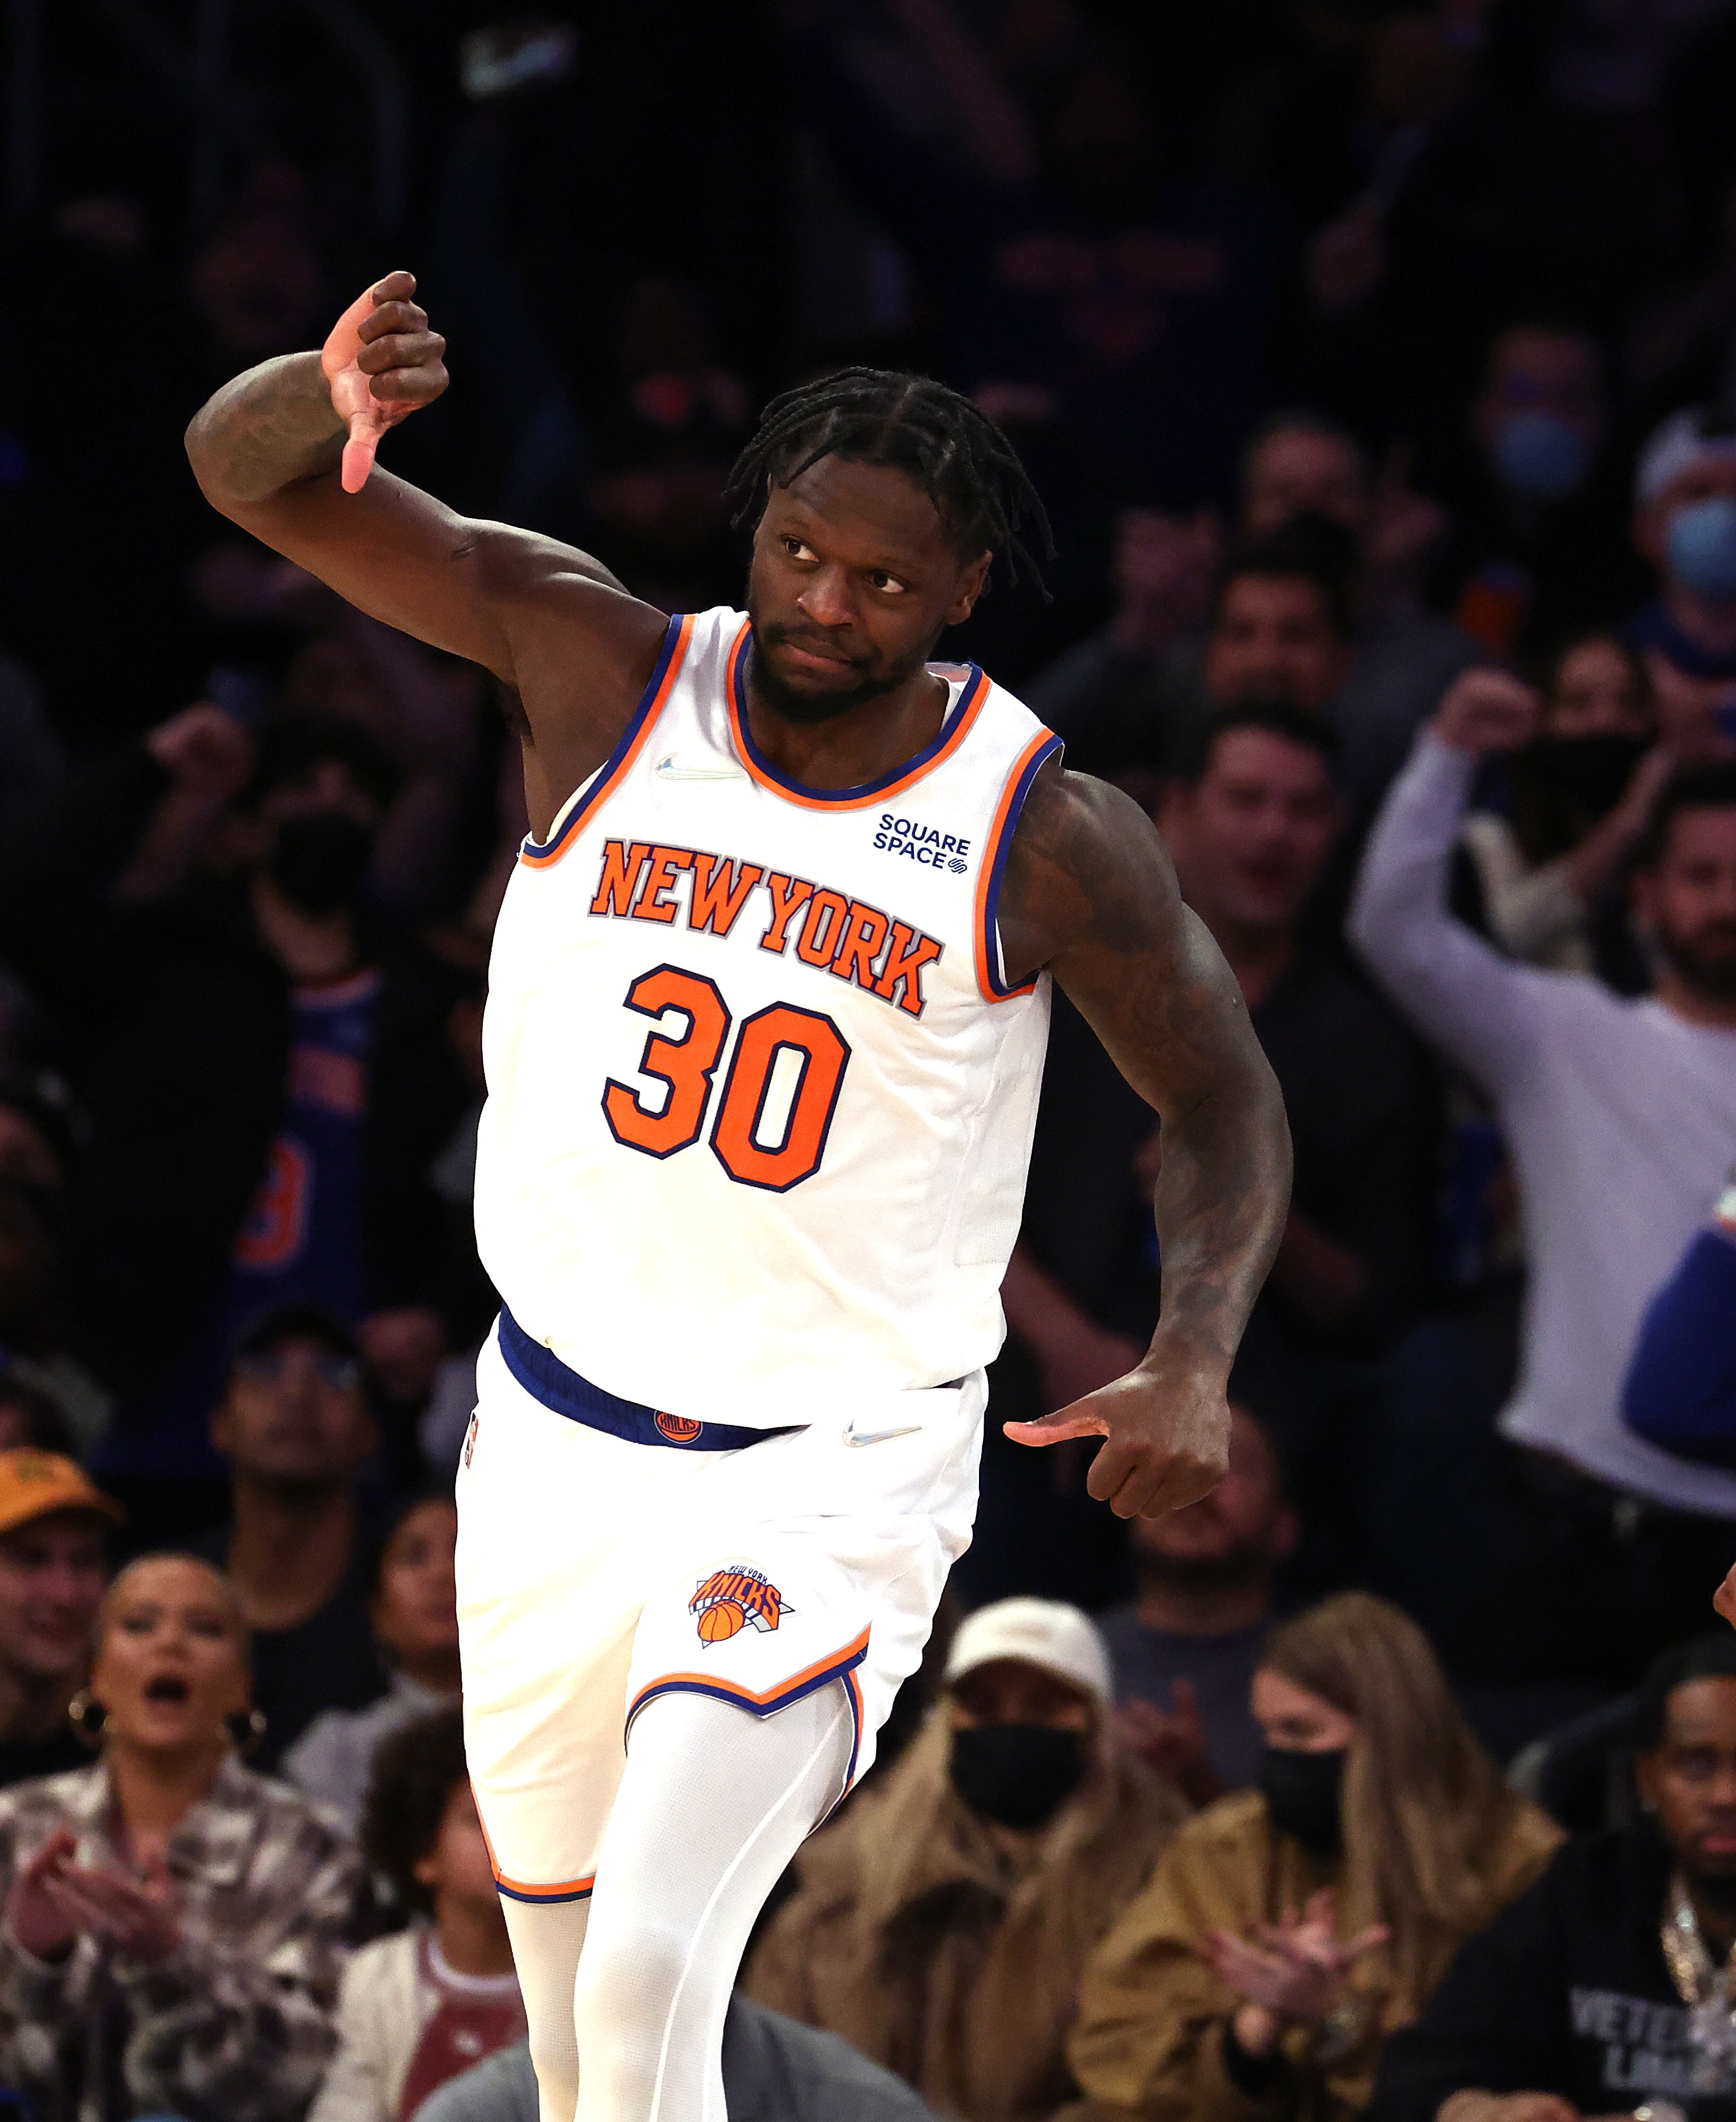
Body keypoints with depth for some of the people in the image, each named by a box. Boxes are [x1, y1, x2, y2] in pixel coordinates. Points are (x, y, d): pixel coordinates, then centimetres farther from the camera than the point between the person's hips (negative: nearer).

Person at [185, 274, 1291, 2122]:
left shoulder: (1047, 840, -11)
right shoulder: (601, 674, -7)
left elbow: (1223, 1102, 1)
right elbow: (247, 472, -12)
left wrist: (1193, 1364, -17)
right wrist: (332, 387, -37)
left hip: (833, 1481, -3)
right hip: (554, 1446, 3)